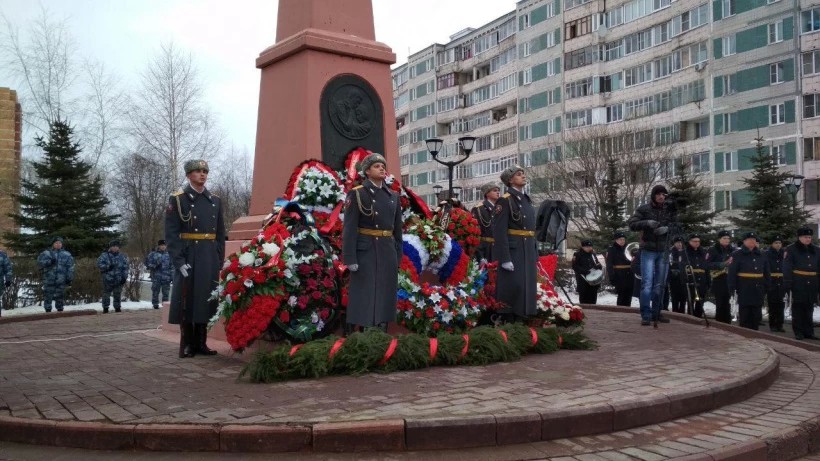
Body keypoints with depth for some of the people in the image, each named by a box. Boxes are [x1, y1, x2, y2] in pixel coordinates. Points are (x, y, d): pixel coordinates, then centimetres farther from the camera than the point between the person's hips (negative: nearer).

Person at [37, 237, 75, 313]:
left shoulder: (67, 255, 10)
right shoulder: (46, 253, 9)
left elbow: (70, 268, 8)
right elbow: (39, 262, -3)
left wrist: (69, 278, 1)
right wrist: (49, 262, -17)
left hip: (61, 280, 0)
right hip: (49, 280, 0)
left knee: (60, 296, 4)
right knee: (48, 295, -1)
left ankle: (60, 310, 13)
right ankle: (48, 311, 7)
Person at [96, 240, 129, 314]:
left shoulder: (122, 257, 9)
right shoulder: (104, 256, 1)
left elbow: (125, 268, 7)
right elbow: (99, 264, -6)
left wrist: (124, 277, -2)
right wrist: (107, 267, -18)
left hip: (119, 280, 2)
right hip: (107, 279, -2)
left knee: (118, 295, 8)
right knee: (106, 294, 3)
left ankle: (118, 308, 18)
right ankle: (105, 308, 12)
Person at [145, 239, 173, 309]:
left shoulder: (168, 254, 10)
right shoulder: (153, 254, 4)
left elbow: (172, 267, 12)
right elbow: (148, 264, 3)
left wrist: (172, 276, 6)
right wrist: (155, 264, -15)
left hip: (166, 277, 2)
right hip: (156, 277, -2)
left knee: (166, 292, 3)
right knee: (155, 292, 1)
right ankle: (155, 305, 10)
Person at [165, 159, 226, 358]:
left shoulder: (215, 201, 12)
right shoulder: (178, 199, -1)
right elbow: (171, 233, -7)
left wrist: (219, 260, 5)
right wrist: (179, 261, -15)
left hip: (210, 260, 4)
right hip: (188, 259, -4)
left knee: (206, 299, 7)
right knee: (187, 301, 1)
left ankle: (201, 342, 15)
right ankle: (187, 344, 9)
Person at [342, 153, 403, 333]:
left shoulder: (393, 196, 12)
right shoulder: (356, 194, -4)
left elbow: (397, 229, 15)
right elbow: (349, 228, -10)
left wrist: (397, 257, 10)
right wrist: (350, 259, -17)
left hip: (388, 252, 6)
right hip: (365, 251, -5)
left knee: (384, 295, 6)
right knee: (363, 295, -6)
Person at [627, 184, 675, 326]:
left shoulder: (669, 209, 6)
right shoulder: (644, 209, -2)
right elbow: (632, 224, -8)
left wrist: (667, 228, -19)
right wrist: (647, 223, -25)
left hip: (663, 251, 3)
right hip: (648, 250, -3)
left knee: (660, 285, 7)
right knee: (647, 283, -9)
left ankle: (656, 313, 17)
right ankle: (645, 315, -7)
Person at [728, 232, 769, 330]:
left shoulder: (761, 255, 12)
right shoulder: (737, 255, -3)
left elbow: (766, 273, 15)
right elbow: (732, 272, -8)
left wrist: (766, 287, 10)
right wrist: (732, 288, -14)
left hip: (758, 288, 5)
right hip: (744, 288, -5)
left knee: (757, 314, 9)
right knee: (744, 314, 0)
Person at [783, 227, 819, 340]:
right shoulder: (791, 250, -3)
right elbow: (787, 268, -7)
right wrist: (787, 283, -13)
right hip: (798, 283, -5)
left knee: (809, 307, 10)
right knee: (798, 307, 0)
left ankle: (809, 332, 16)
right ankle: (798, 332, 5)